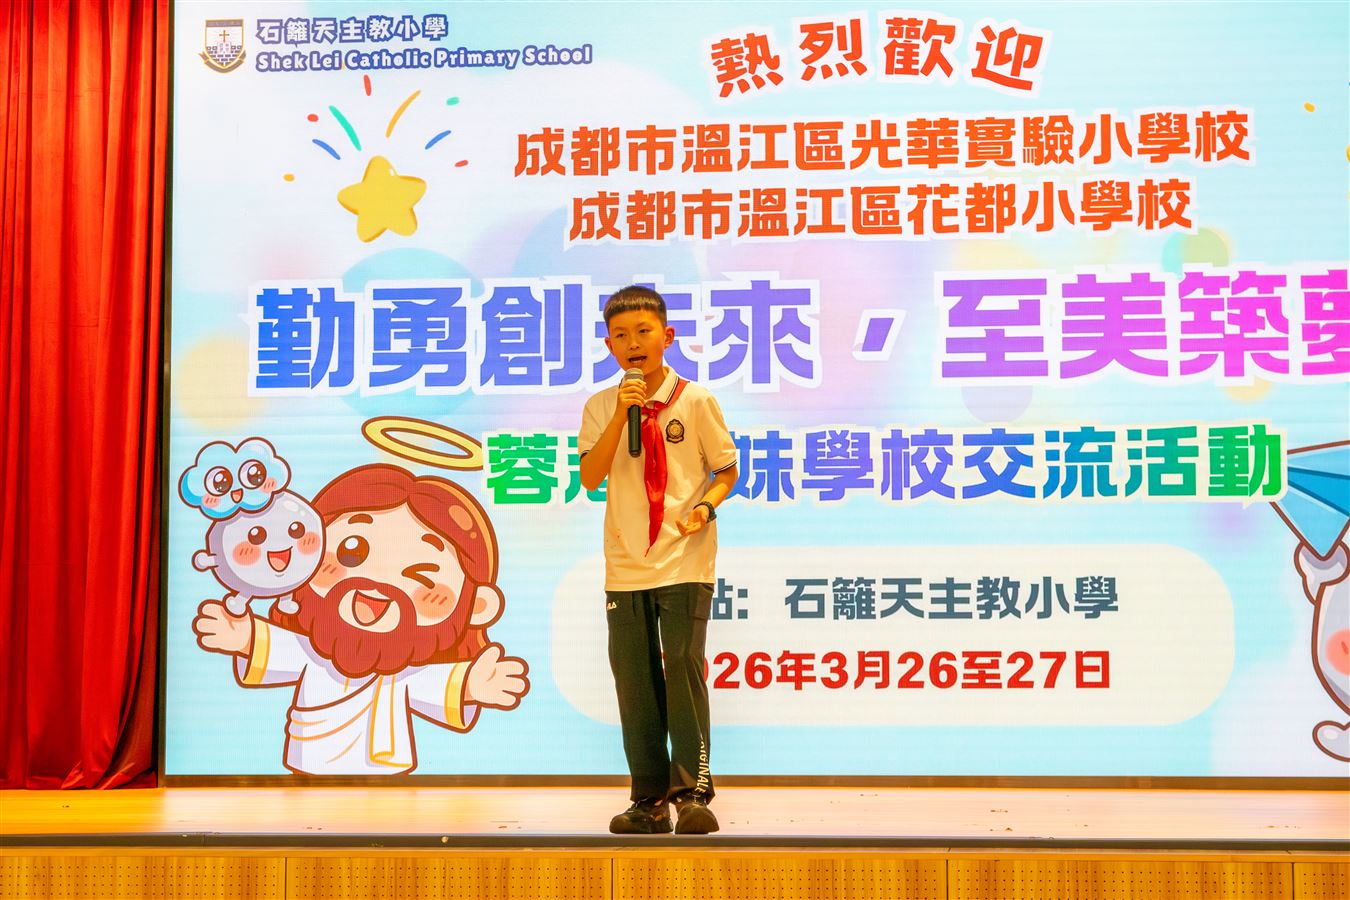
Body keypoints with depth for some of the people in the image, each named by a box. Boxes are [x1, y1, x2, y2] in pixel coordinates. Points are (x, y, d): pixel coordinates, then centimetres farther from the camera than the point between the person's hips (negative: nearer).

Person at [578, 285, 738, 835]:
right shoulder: (601, 407, 4)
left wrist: (707, 504, -14)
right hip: (625, 564, 3)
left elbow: (727, 470, 6)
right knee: (633, 677, 5)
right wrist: (620, 415, -17)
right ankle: (649, 798, 14)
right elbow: (590, 477, -8)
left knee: (683, 668, -9)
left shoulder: (695, 400, -1)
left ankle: (691, 791, 0)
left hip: (684, 560, -2)